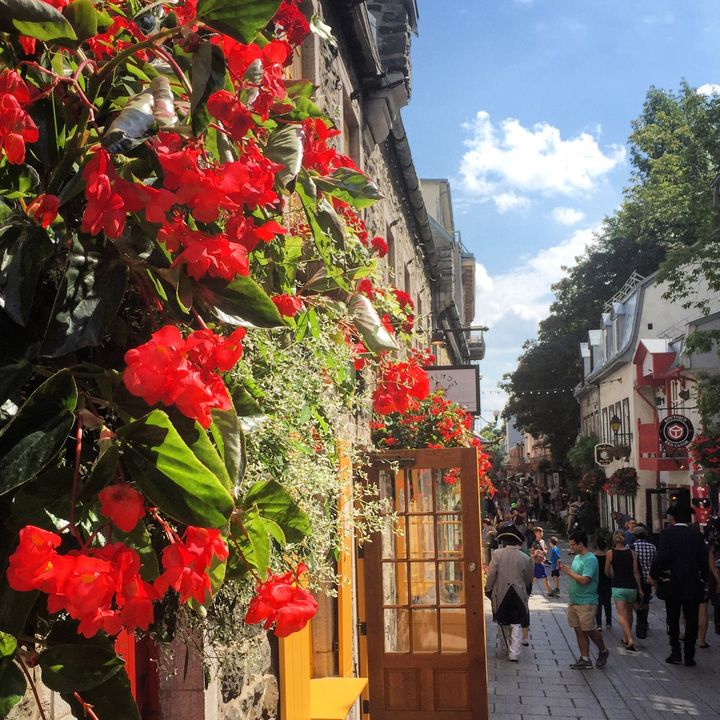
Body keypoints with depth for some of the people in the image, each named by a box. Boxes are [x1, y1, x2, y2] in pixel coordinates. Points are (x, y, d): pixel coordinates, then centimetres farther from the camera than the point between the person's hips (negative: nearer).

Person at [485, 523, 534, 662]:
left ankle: (506, 647, 26)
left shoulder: (497, 554, -7)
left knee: (502, 623, 17)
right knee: (516, 625, 4)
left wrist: (488, 590, 4)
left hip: (501, 595, 0)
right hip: (519, 595, 0)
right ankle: (514, 653, 1)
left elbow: (491, 575, -8)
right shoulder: (526, 558, -3)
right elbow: (529, 580, 6)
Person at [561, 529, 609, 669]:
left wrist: (569, 572, -15)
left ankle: (603, 651, 23)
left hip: (586, 602, -9)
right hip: (574, 601, 9)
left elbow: (584, 579, -24)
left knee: (589, 630, -1)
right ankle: (585, 659, 13)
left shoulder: (590, 559, -17)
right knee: (579, 631, 8)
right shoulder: (577, 557, 13)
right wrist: (566, 569, 5)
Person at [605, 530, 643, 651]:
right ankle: (625, 638, 31)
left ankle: (630, 639, -23)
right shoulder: (632, 553, -3)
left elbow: (607, 572, 3)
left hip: (618, 587, -2)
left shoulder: (610, 553, -5)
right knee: (629, 613, 19)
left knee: (622, 614, -5)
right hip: (631, 587, 2)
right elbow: (636, 572, -3)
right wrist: (640, 588, 4)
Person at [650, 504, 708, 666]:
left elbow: (661, 557, -16)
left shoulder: (667, 533, -9)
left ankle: (675, 652, 9)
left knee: (673, 620, 11)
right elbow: (704, 560, 3)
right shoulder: (697, 535, 2)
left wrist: (654, 575, -3)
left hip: (672, 584, -2)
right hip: (693, 585, 3)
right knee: (691, 621, 8)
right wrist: (702, 579, 13)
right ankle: (689, 656, 8)